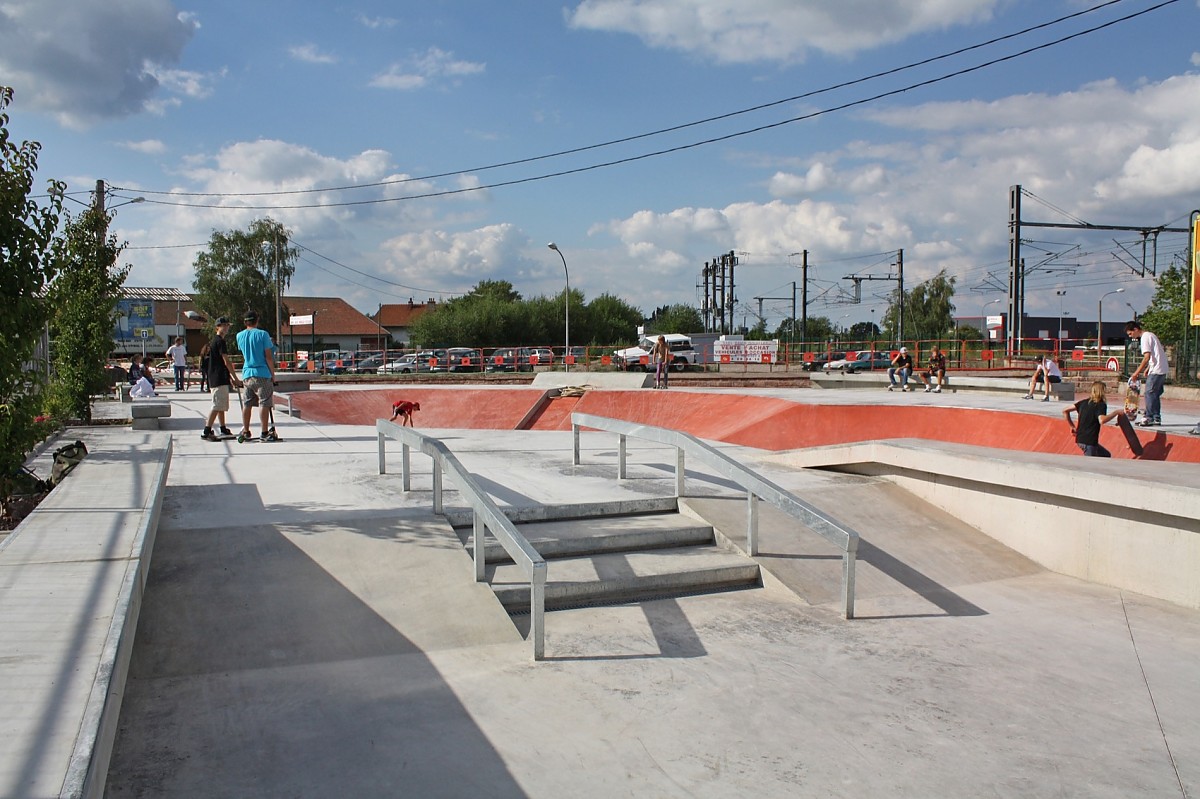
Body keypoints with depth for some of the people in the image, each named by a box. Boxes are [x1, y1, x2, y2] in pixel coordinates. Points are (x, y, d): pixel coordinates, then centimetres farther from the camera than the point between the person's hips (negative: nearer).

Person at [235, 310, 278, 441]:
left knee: (246, 404, 11)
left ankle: (246, 432, 17)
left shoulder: (240, 336, 9)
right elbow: (268, 357, -9)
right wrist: (273, 374, -3)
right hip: (262, 374, -5)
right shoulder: (262, 334, -7)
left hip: (246, 374, 5)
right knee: (264, 403, -4)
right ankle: (265, 433, -5)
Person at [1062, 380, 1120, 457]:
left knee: (1106, 455, 23)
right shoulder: (1101, 405, -9)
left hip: (1080, 439, 8)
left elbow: (1065, 411, 10)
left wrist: (1072, 426, 15)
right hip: (1089, 441, -8)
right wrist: (1116, 412, -17)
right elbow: (1101, 420, -28)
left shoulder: (1084, 402, 11)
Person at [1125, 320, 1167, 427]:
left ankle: (1149, 418, -8)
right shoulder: (1150, 335, 18)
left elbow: (1147, 357, -19)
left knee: (1149, 393, -8)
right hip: (1161, 369, 10)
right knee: (1155, 394, 11)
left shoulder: (1145, 337, -12)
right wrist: (1147, 369, 19)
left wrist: (1136, 372, -17)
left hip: (1156, 370, -10)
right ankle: (1156, 418, 13)